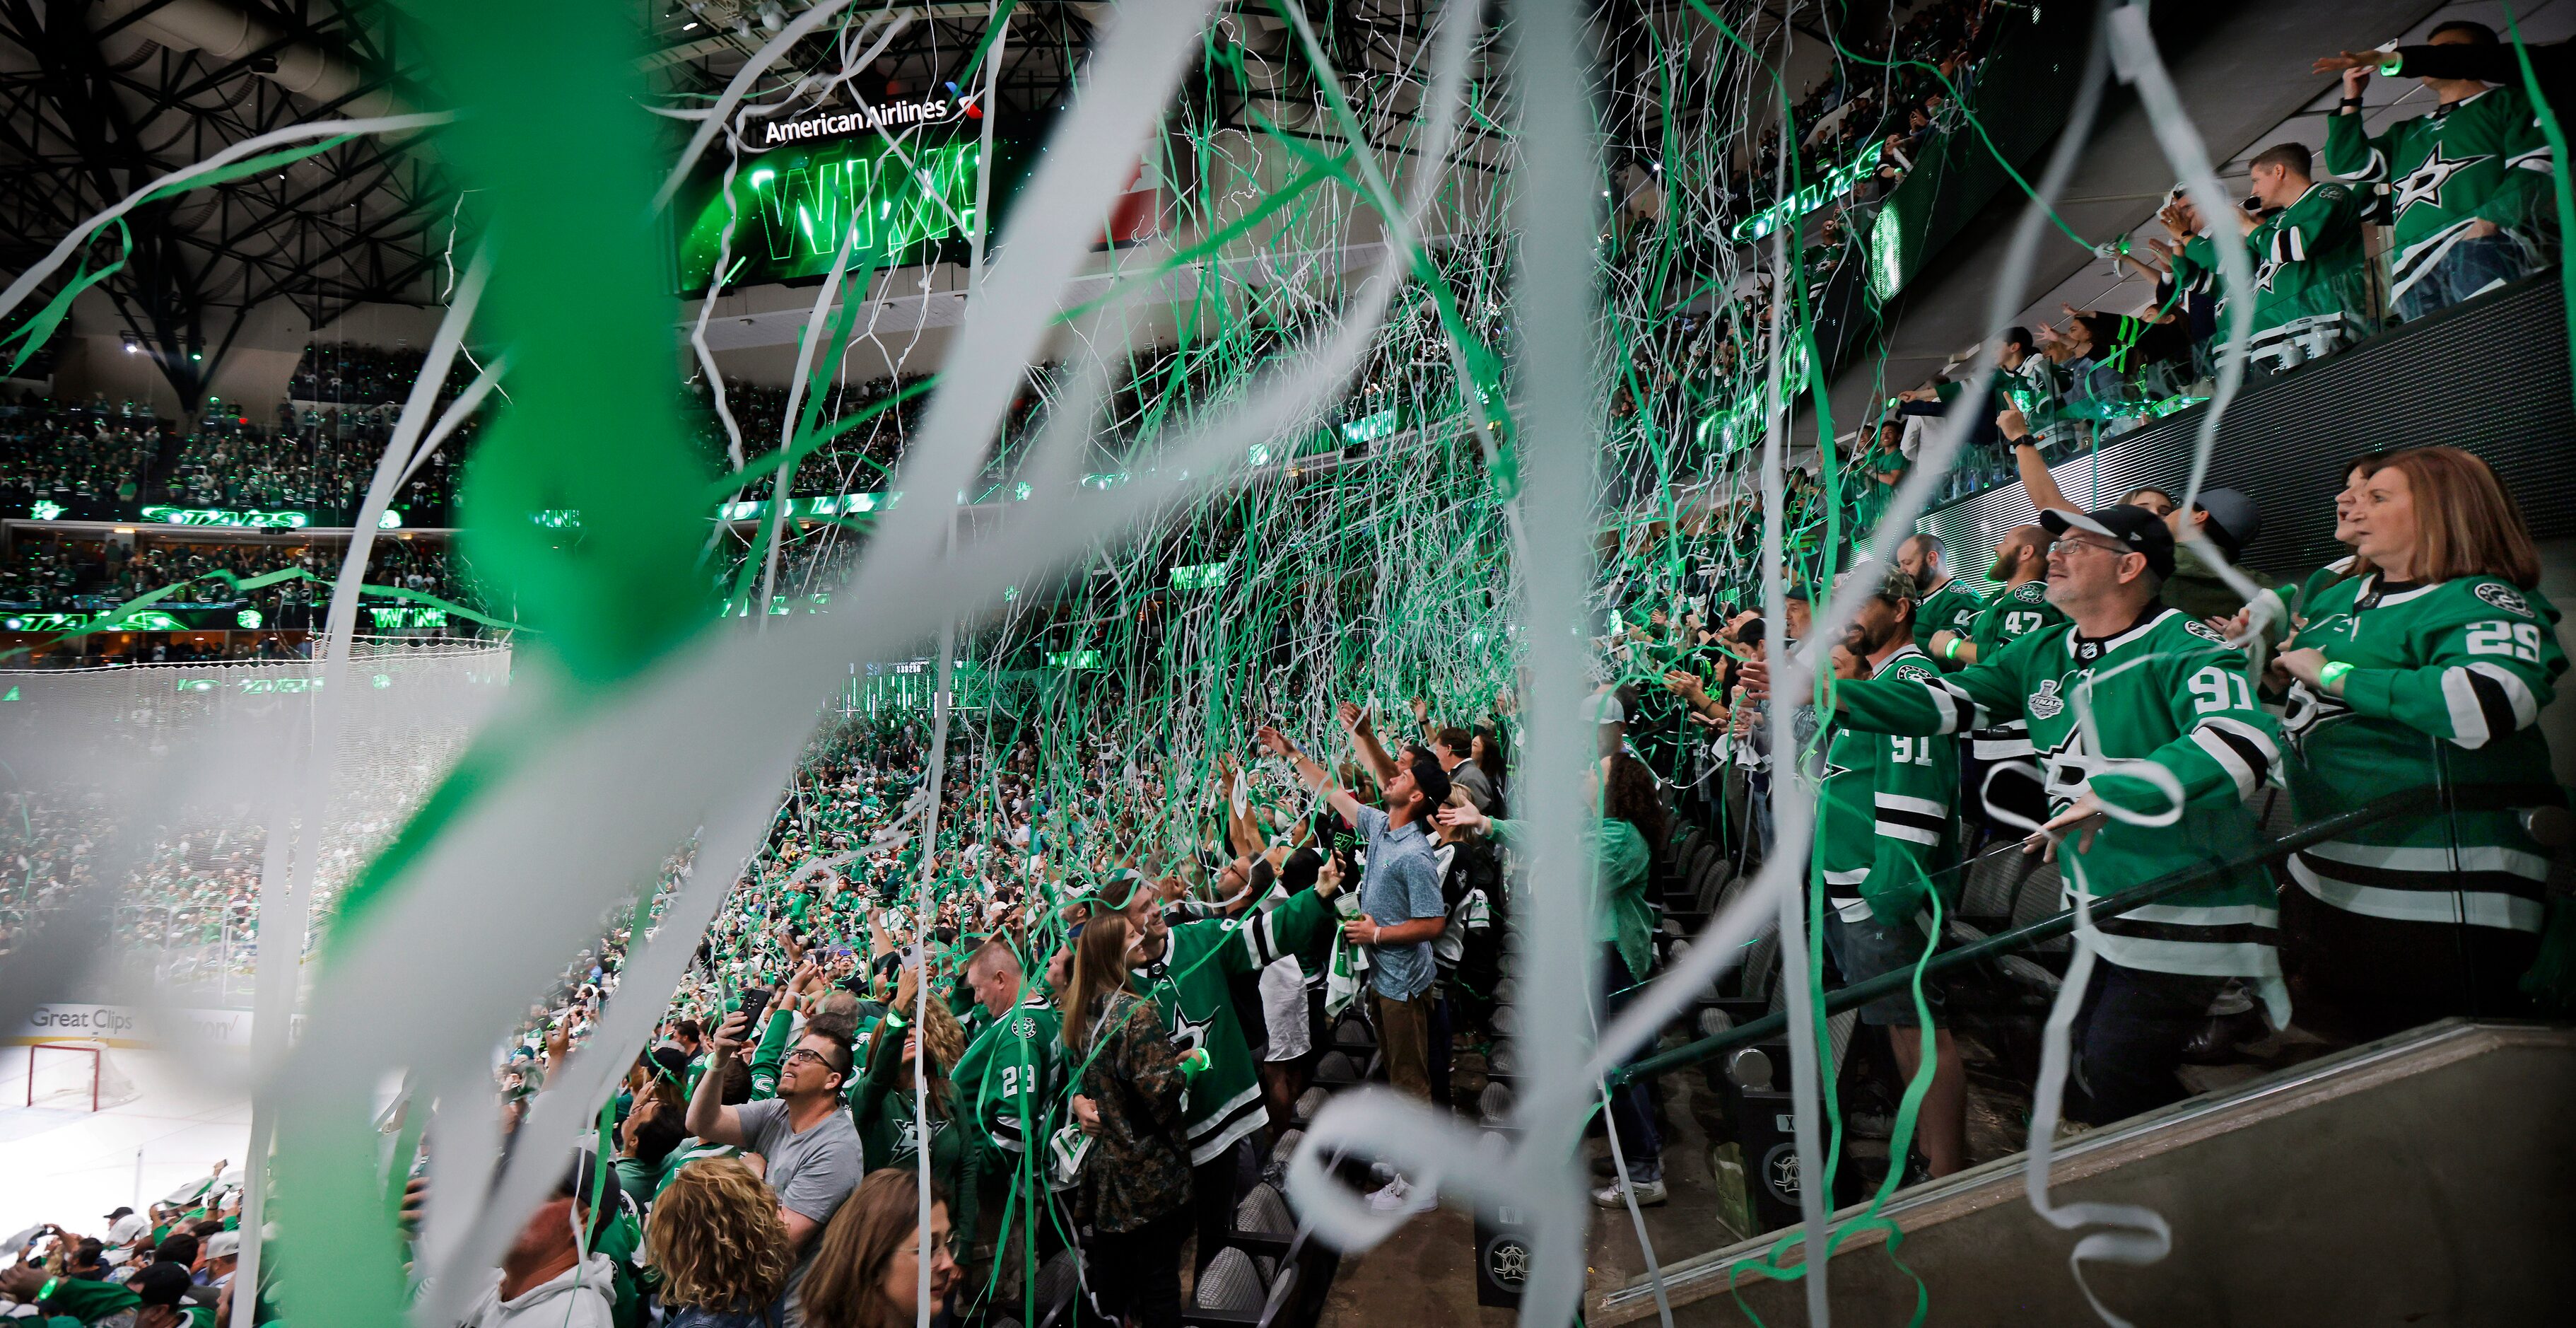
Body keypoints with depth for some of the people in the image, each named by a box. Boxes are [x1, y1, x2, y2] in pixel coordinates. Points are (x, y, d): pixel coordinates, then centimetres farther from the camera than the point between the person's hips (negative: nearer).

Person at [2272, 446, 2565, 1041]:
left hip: (2440, 902, -8)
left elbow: (2487, 704, -34)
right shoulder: (2338, 597, 12)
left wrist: (2332, 674, -24)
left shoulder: (2481, 602, -13)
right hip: (2324, 879, 8)